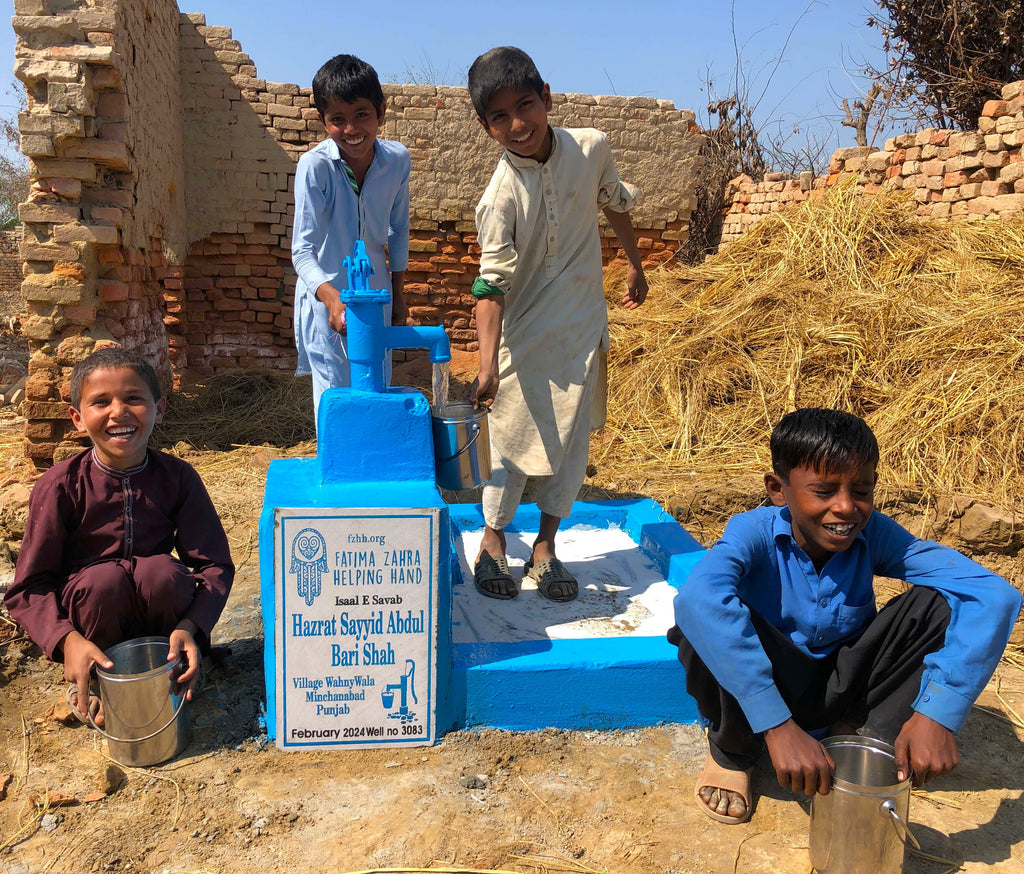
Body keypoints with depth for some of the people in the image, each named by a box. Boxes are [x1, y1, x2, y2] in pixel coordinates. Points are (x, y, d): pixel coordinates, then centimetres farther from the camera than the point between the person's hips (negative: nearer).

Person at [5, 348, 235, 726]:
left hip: (155, 616, 1)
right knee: (104, 578, -32)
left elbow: (214, 564, -14)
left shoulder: (177, 477, -11)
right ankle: (90, 683, -1)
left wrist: (189, 627, -31)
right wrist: (68, 640, -32)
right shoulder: (60, 486, -16)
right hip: (93, 614, 0)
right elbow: (28, 588, -14)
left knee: (164, 570, -30)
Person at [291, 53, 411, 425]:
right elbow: (303, 250, -22)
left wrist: (398, 294, 12)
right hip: (326, 299, -4)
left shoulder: (397, 160, -8)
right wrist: (332, 298, -40)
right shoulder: (315, 165, -20)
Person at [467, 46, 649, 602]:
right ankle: (493, 540, 26)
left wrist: (635, 264, 25)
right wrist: (487, 365, -34)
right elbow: (492, 284, -24)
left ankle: (545, 546, 25)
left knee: (571, 442, 8)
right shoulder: (500, 198, -19)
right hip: (523, 334, -4)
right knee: (513, 442, 4)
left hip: (582, 327, 4)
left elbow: (614, 203, 14)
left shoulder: (591, 148, -6)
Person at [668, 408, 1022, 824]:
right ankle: (732, 752, -3)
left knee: (940, 603, -19)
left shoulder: (874, 534, -17)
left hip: (842, 692, 2)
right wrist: (778, 727, -52)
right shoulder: (755, 532, -25)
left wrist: (937, 711, -38)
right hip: (759, 692, -2)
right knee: (710, 624, -36)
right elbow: (698, 598, -47)